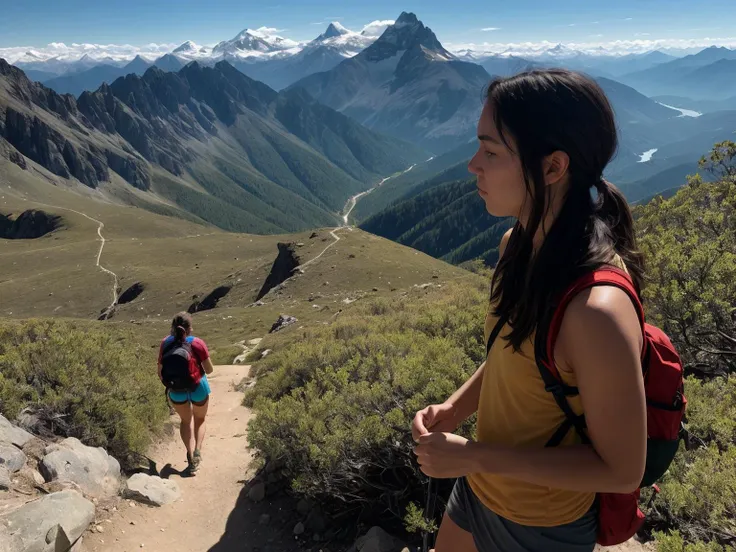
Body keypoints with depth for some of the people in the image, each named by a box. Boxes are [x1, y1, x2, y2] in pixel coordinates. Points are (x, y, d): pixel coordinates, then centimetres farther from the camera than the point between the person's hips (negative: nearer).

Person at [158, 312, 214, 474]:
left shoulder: (166, 343, -8)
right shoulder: (197, 343, -17)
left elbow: (161, 371, -1)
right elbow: (209, 370, -11)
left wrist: (167, 386, 15)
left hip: (176, 390, 2)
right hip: (198, 388, -2)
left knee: (186, 420, 26)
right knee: (200, 419, 24)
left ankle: (190, 454, 10)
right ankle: (197, 450, 2)